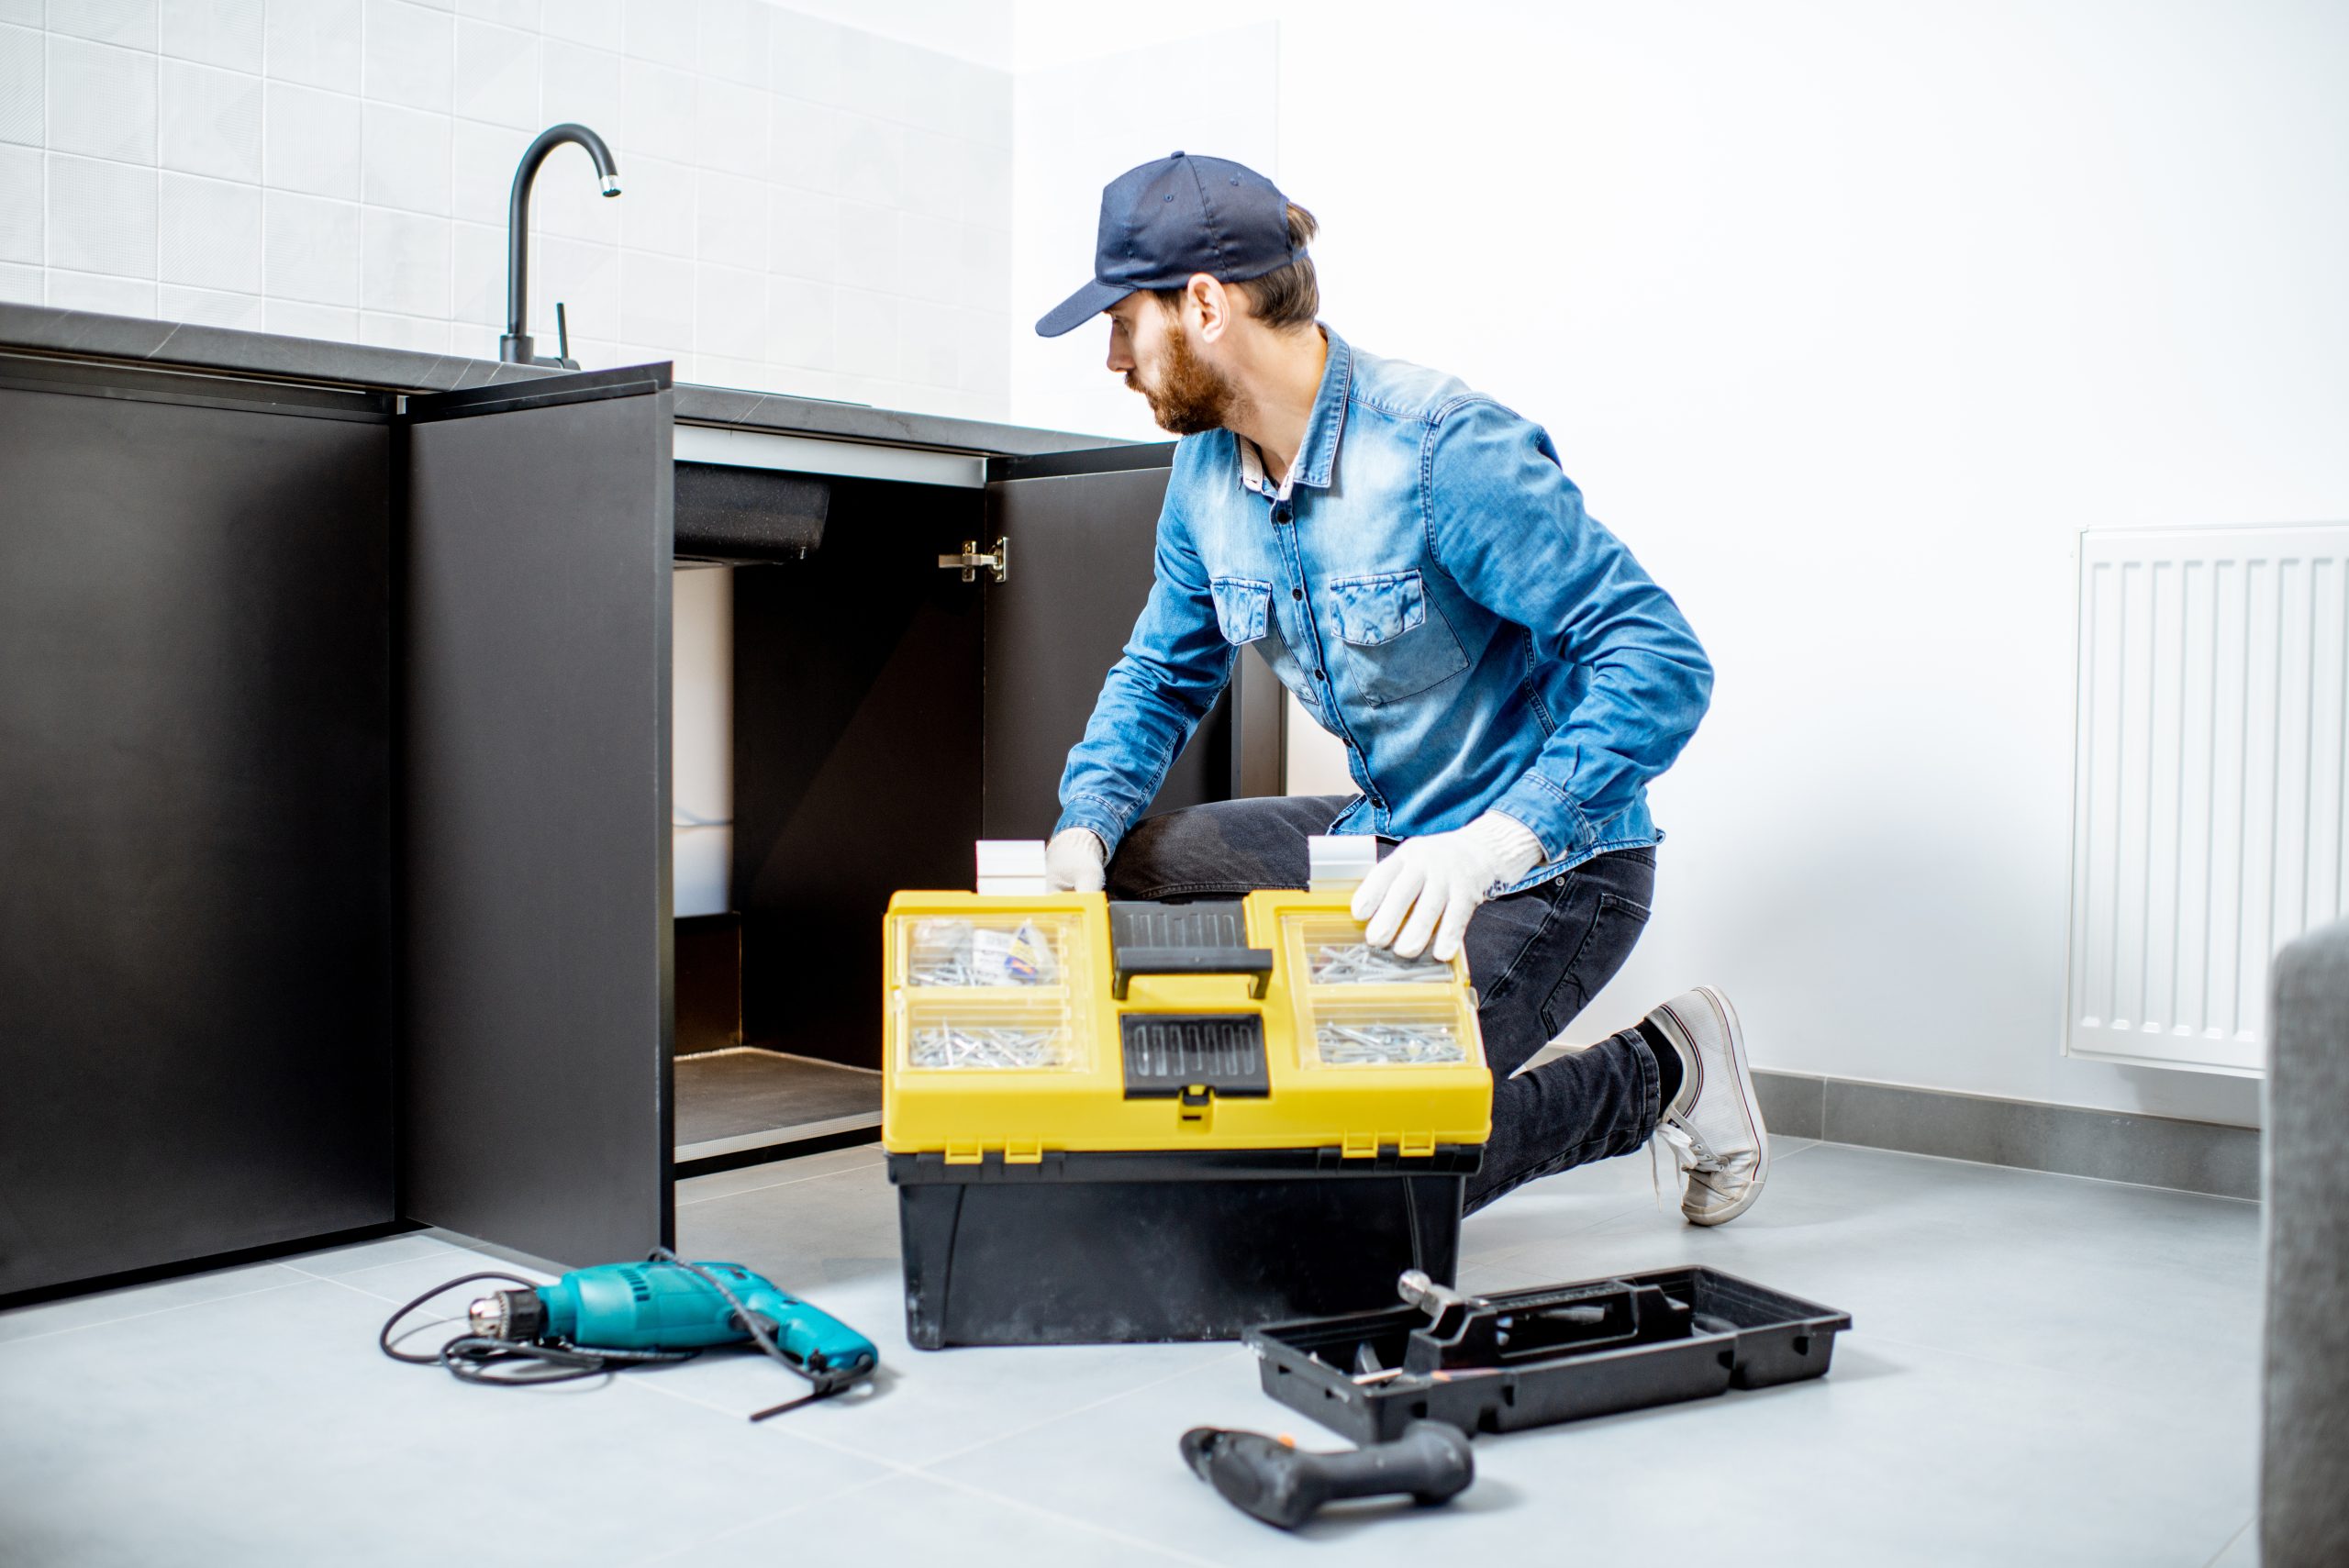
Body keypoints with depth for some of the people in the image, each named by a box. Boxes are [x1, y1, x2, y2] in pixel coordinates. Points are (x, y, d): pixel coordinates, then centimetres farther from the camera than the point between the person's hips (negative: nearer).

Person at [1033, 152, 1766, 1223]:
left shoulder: (1444, 451, -25)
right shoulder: (1206, 470, 0)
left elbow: (1659, 661, -29)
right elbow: (1163, 674, 11)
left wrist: (1491, 846, -41)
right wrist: (1087, 825, -10)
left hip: (1545, 863, -8)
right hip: (1384, 837, 8)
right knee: (1122, 869, -3)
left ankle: (1662, 1071, 5)